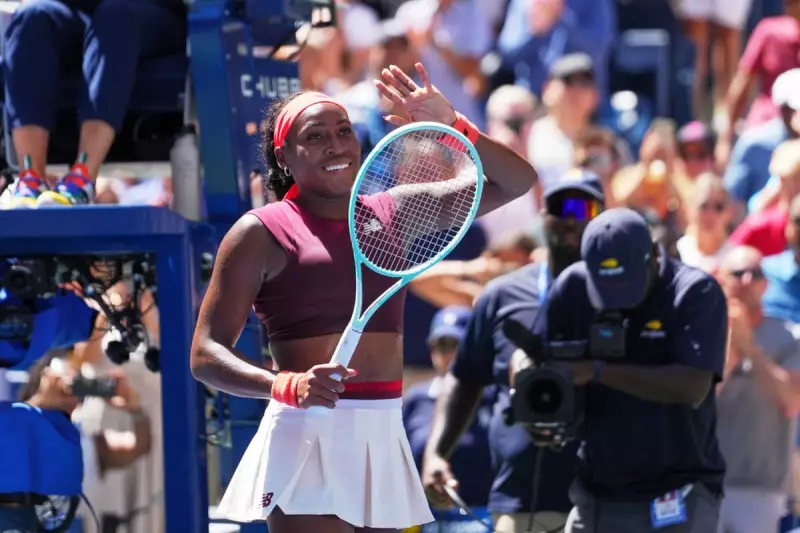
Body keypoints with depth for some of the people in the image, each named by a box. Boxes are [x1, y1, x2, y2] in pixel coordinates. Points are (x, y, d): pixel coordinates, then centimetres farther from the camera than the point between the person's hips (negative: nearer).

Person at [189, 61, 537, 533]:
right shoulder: (263, 232, -1)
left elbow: (516, 181, 16)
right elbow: (207, 354, -5)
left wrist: (451, 126, -2)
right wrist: (287, 385, -24)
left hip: (384, 438, 6)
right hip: (309, 439, -6)